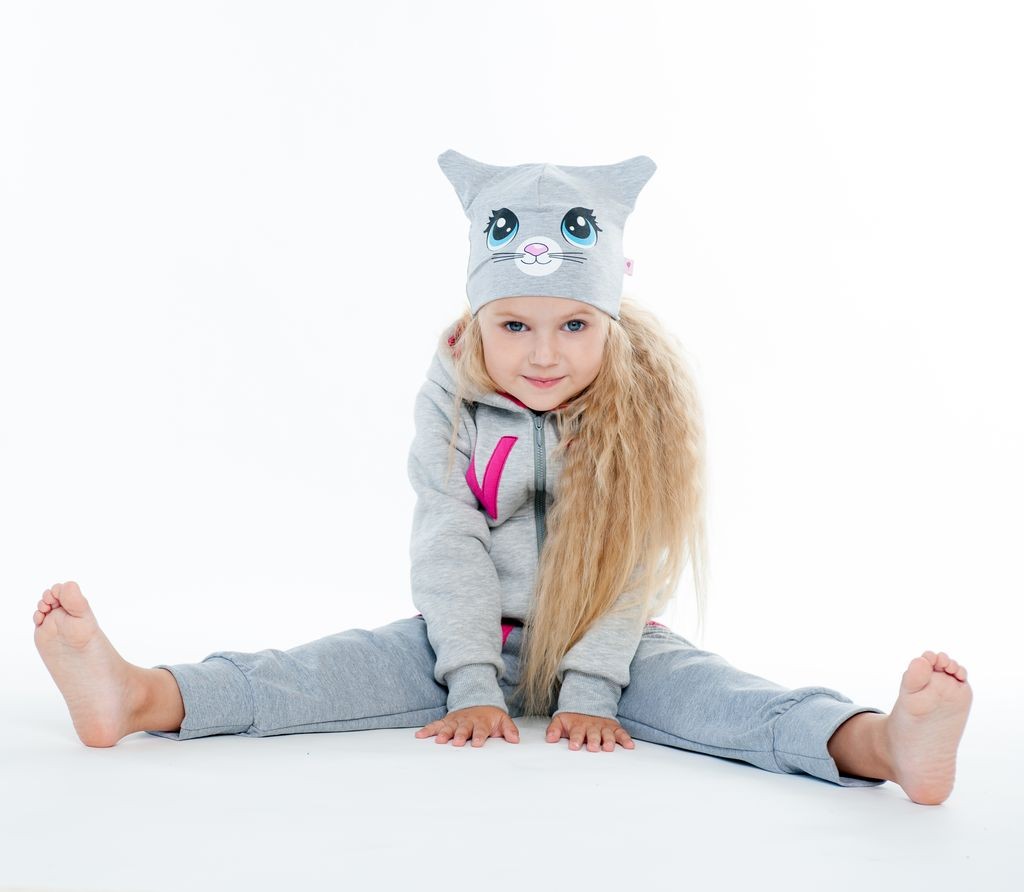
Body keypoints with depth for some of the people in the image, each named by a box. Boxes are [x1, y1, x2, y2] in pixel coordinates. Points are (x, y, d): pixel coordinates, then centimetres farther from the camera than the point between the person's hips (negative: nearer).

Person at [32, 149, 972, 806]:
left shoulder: (646, 406, -13)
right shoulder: (451, 402, -10)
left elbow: (634, 560, -14)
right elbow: (450, 546, -12)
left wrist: (588, 690, -19)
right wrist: (472, 684, -18)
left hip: (611, 644, -1)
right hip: (480, 634, 2)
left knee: (703, 687, -29)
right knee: (339, 665, -17)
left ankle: (881, 741, -51)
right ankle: (138, 698, -32)